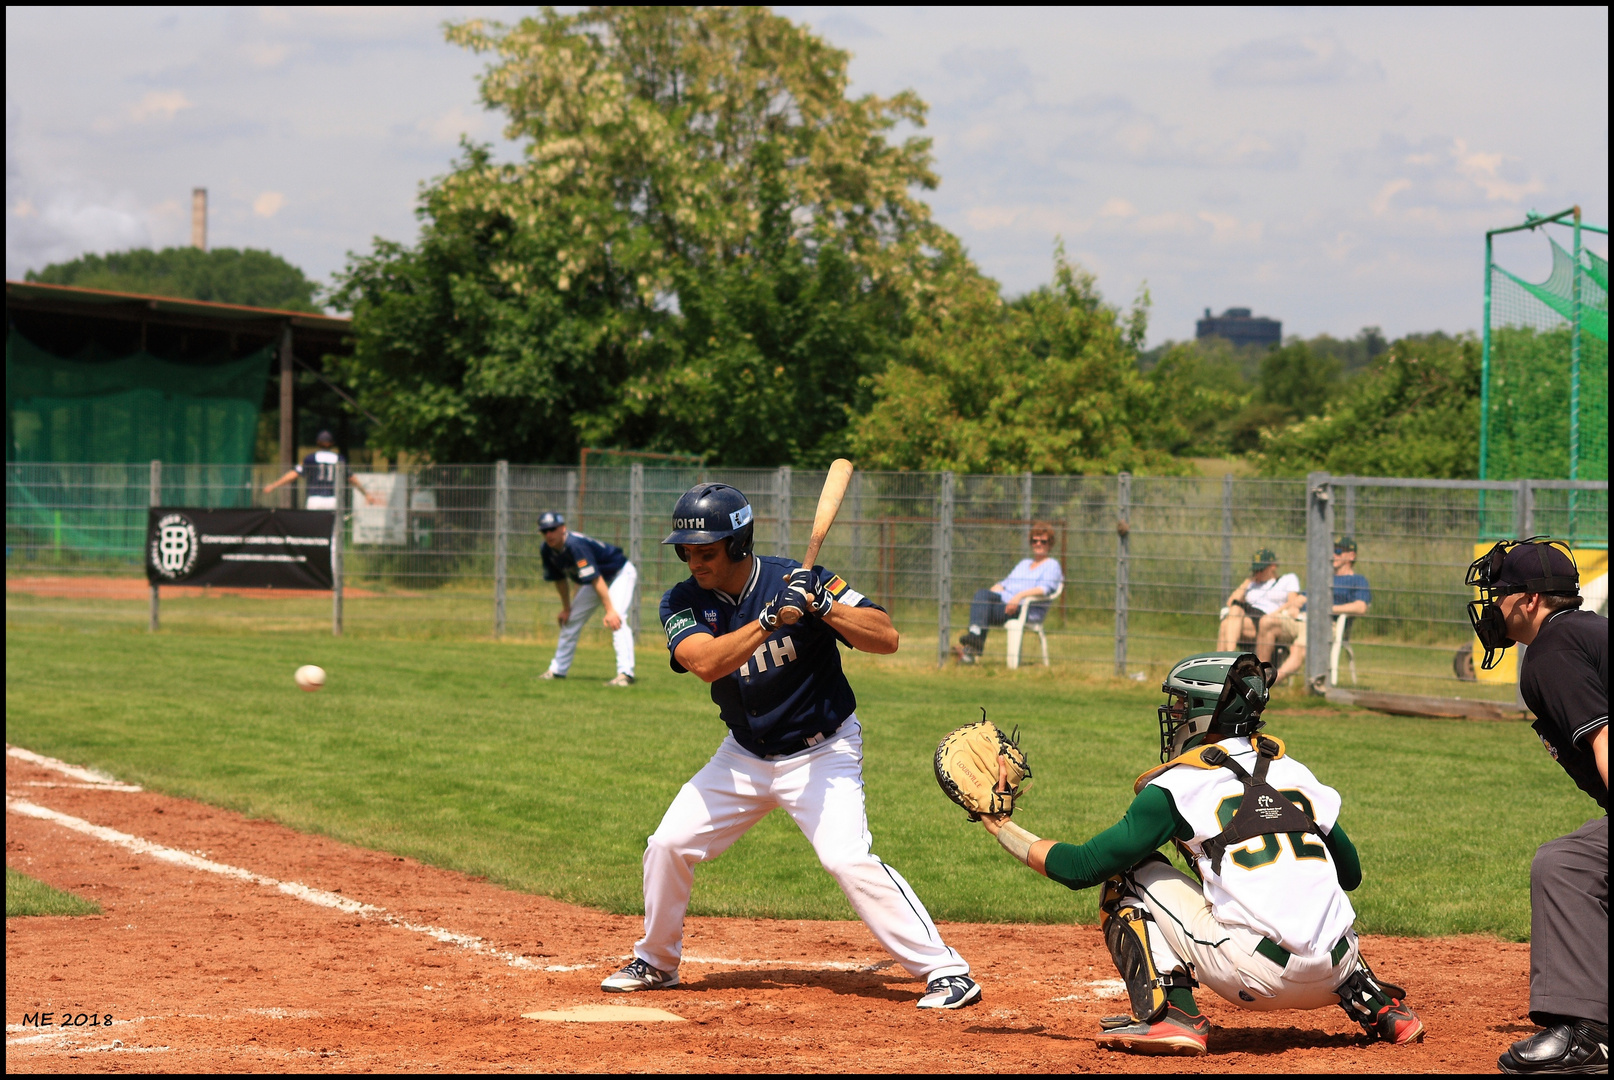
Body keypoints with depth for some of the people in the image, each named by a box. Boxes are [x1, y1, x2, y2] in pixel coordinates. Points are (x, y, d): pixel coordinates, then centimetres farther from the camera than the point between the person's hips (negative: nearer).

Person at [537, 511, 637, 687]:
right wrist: (566, 608, 11)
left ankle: (625, 673, -36)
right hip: (595, 578, 9)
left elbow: (595, 579, -40)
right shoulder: (547, 551, -10)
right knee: (571, 620, 11)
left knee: (616, 620, -29)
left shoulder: (575, 545, -36)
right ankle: (557, 670, 26)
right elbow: (560, 578, 7)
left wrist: (610, 610, -43)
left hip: (621, 574, -9)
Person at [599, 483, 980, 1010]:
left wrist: (821, 606, -37)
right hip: (744, 755, 5)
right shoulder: (683, 603, -8)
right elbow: (706, 662, -29)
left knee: (849, 859, -22)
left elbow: (887, 638, -23)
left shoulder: (798, 579, -18)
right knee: (669, 844, 2)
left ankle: (945, 970, -17)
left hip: (821, 753, -5)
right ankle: (655, 962, 25)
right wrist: (771, 618, -41)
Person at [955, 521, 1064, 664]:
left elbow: (1045, 589, -6)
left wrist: (1020, 595, -21)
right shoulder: (1024, 563, 35)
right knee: (981, 593, -27)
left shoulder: (1052, 565, 12)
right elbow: (1005, 583, 27)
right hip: (1002, 601, 7)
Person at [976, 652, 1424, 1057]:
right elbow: (1351, 872, 22)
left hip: (1252, 974, -6)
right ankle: (1380, 1006, 22)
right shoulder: (1292, 769, 16)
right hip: (1330, 977, 6)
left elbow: (1080, 868, 2)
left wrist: (999, 825, 15)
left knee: (1128, 875, 10)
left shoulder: (1176, 785, 1)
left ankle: (1170, 1012, -4)